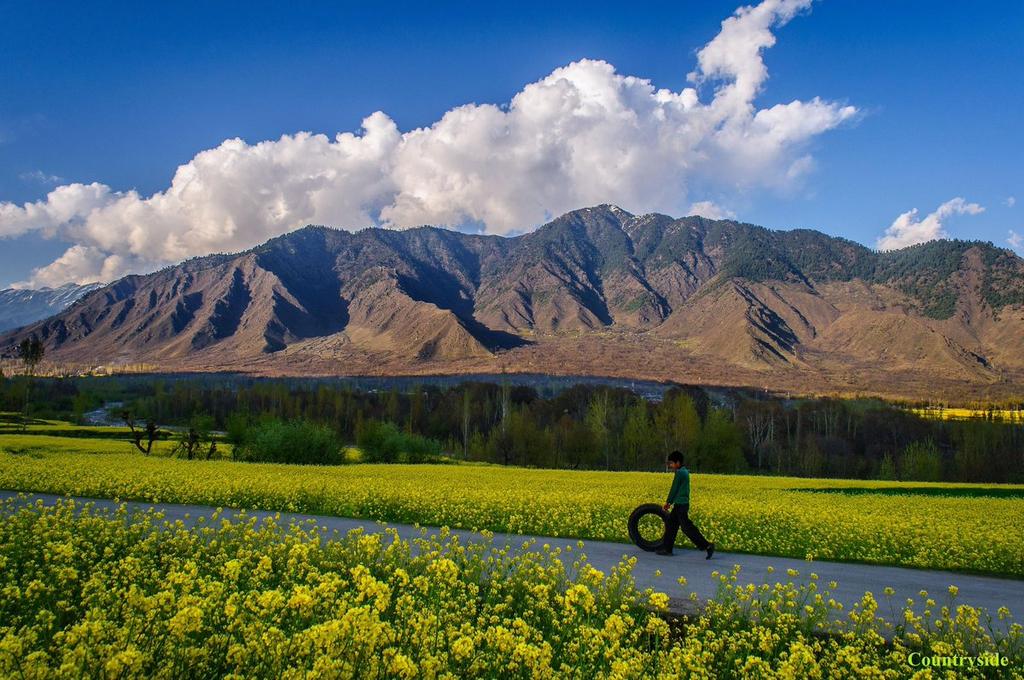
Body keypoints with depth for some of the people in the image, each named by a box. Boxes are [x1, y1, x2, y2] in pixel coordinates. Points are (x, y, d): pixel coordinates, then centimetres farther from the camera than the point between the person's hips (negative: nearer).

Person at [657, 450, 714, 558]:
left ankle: (707, 545, -8)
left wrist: (667, 502, -3)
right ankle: (667, 548, 20)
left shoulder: (679, 473, -16)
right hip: (683, 503, 10)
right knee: (671, 523, 15)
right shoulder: (685, 471, 13)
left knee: (687, 527, -8)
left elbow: (674, 489, -13)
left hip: (680, 504, -10)